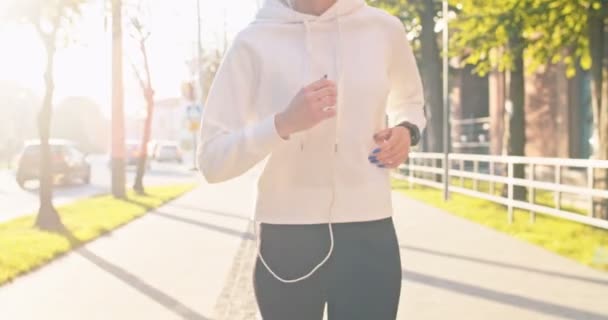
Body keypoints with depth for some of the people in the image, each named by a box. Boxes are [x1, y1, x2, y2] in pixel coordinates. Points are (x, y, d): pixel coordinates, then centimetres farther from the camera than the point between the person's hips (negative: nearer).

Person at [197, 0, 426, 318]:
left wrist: (407, 131, 2)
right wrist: (284, 123, -23)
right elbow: (211, 160, -8)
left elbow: (410, 101, 25)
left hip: (369, 234, 2)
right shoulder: (254, 42, -4)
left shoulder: (384, 30, 3)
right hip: (285, 239, -1)